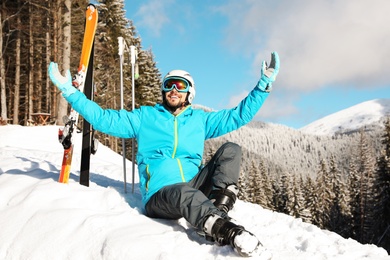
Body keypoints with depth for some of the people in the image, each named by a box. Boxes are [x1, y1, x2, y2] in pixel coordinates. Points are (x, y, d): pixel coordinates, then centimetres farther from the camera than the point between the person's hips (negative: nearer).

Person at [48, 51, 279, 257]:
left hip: (196, 187, 4)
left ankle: (218, 207, -33)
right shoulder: (145, 117, 13)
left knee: (231, 150, -11)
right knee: (185, 192, -40)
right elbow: (104, 119, 8)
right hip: (160, 196, -4)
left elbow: (239, 115, 18)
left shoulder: (200, 119, 19)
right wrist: (69, 91, 0)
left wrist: (265, 83, 12)